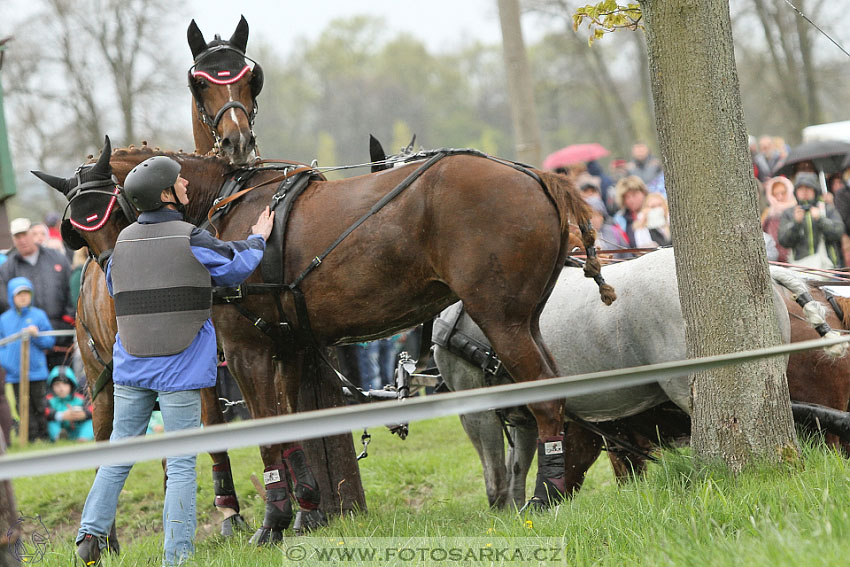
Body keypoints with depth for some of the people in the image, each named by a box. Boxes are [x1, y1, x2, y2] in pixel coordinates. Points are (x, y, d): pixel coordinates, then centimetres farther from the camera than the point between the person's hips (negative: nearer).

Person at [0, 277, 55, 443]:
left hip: (37, 372, -2)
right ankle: (32, 440, 11)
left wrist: (37, 335, -17)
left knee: (40, 408, 2)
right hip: (15, 373, 2)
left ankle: (43, 437, 12)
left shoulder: (39, 315, 0)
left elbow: (50, 342, 1)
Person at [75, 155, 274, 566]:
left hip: (130, 364, 4)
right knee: (181, 463, 0)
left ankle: (91, 532, 5)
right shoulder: (193, 240, -10)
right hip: (181, 367, -4)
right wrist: (256, 241, 25)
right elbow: (235, 268, 7)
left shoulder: (123, 241, 3)